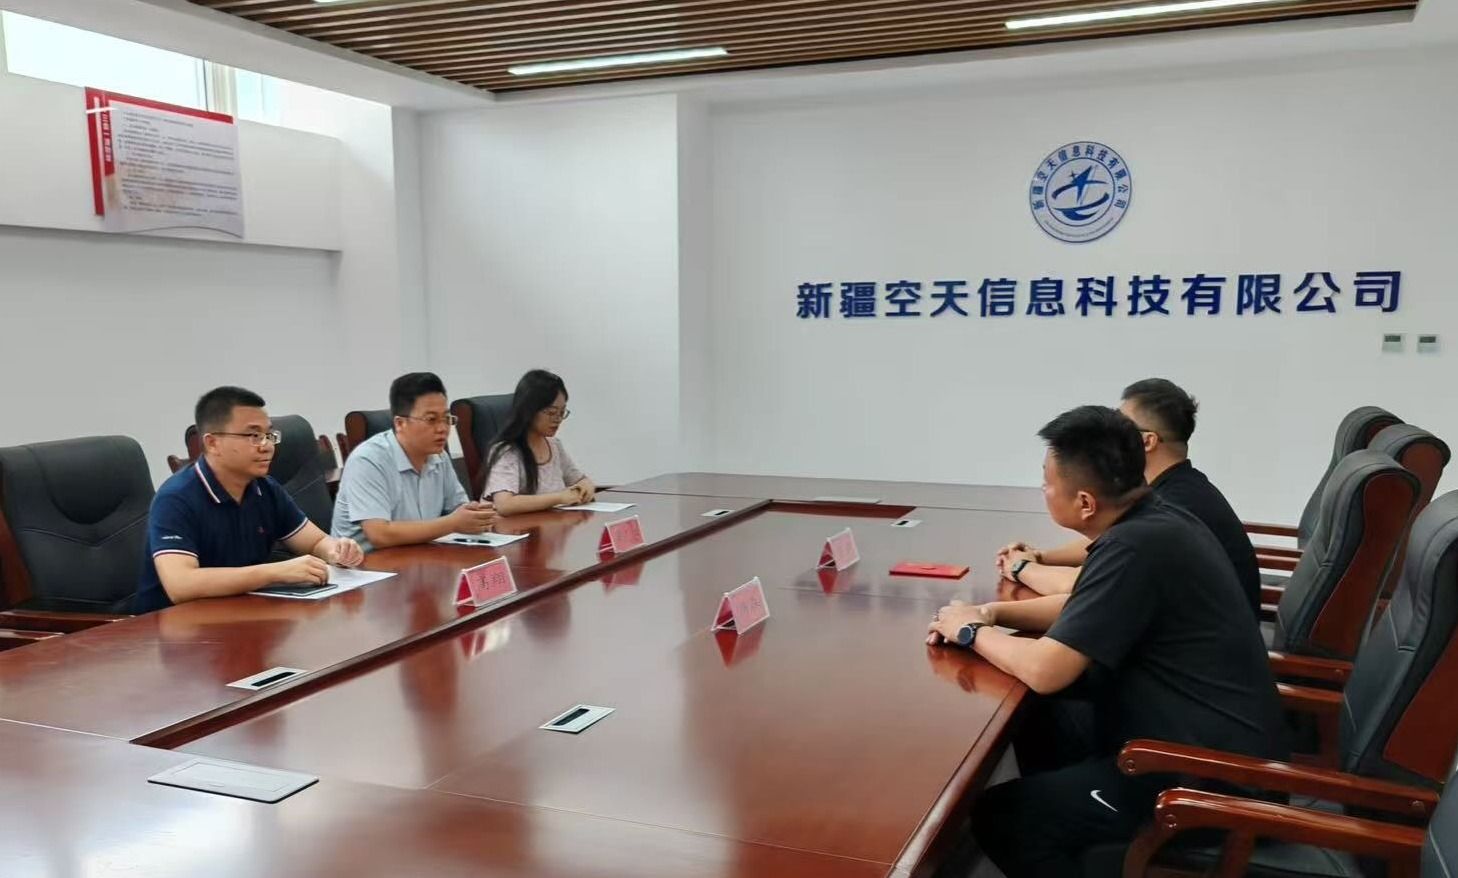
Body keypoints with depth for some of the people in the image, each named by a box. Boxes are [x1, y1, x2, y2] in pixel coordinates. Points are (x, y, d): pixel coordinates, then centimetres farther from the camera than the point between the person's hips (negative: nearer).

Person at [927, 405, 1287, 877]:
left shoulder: (1135, 547, -27)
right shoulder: (1153, 519, 3)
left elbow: (1044, 671, -26)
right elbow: (1081, 609, 17)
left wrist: (972, 632, -8)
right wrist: (992, 612, 3)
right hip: (1204, 732, 10)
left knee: (998, 816, -8)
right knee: (1039, 719, 19)